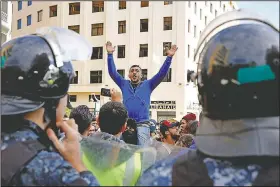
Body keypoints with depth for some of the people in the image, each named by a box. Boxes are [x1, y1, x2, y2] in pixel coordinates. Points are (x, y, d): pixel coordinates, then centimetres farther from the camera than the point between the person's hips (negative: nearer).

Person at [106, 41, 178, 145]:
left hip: (142, 124, -1)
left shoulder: (147, 85, 11)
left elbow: (161, 74, 2)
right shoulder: (124, 84, 15)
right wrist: (110, 54, -2)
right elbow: (112, 72, 7)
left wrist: (169, 57, -7)